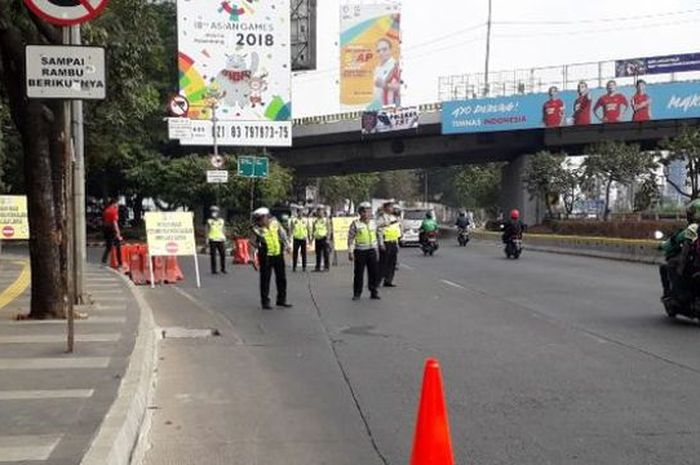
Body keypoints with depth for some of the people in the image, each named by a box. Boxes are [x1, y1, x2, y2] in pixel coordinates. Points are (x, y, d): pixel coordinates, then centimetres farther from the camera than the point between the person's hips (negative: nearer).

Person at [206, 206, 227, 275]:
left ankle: (223, 269, 16)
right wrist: (207, 239, -3)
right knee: (213, 256, -3)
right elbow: (207, 231, 4)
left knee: (223, 255, 2)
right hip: (213, 240, -3)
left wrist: (224, 239, 13)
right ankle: (213, 270, 2)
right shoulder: (209, 221, 2)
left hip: (220, 240, 3)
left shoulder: (222, 221, 11)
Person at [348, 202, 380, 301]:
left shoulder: (373, 224, 8)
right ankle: (357, 294, 12)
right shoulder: (355, 224, -5)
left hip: (371, 251, 4)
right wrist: (350, 252, -8)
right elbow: (350, 239, -4)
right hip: (360, 251, -3)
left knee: (374, 272, 2)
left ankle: (374, 292, 12)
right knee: (359, 273, 1)